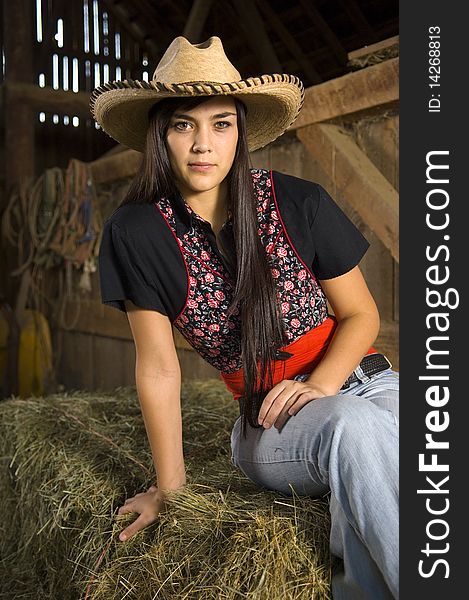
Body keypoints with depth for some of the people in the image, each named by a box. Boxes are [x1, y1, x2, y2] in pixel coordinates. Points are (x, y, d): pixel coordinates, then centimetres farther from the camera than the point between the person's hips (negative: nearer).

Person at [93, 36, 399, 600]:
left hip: (361, 381, 1)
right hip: (267, 426, 0)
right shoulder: (136, 234, -6)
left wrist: (318, 385, -16)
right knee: (353, 426, -34)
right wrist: (169, 486, -1)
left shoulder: (298, 204, -6)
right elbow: (158, 366, -3)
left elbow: (361, 314, 3)